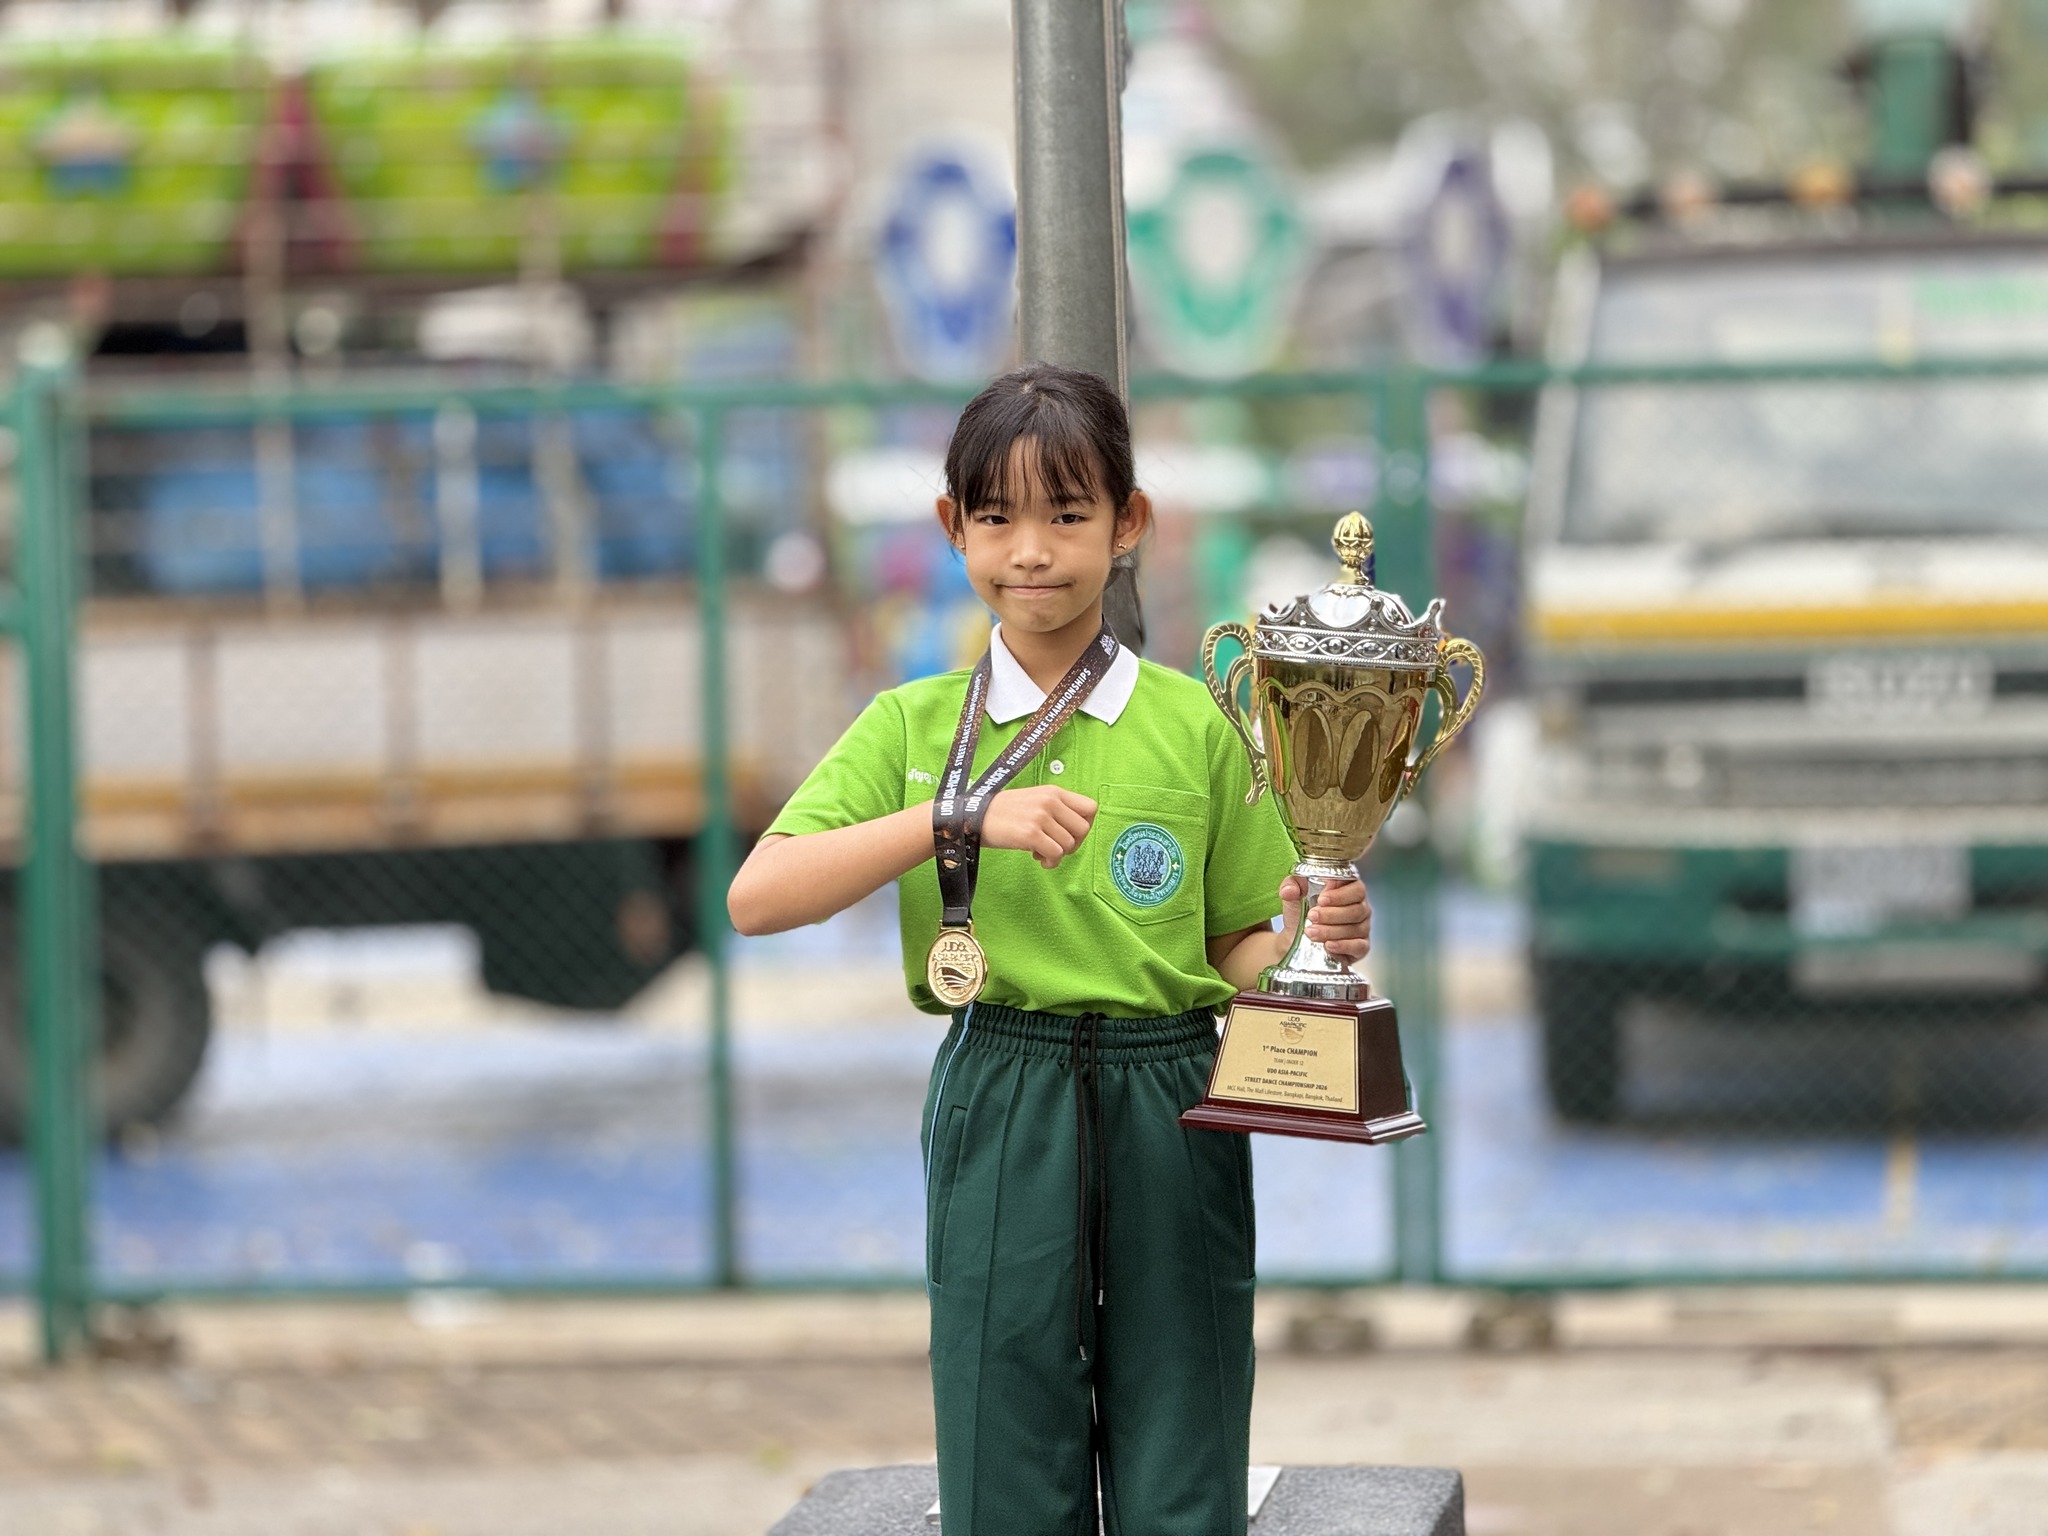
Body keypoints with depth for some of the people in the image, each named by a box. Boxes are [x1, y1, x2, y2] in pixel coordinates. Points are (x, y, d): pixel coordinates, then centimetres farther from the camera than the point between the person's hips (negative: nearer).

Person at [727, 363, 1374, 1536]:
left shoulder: (1196, 727, 4)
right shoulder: (914, 727, 4)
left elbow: (1236, 954, 9)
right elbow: (758, 898, -9)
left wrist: (1309, 941, -13)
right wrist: (959, 813, -17)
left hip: (1171, 1113, 0)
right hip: (999, 1117, 0)